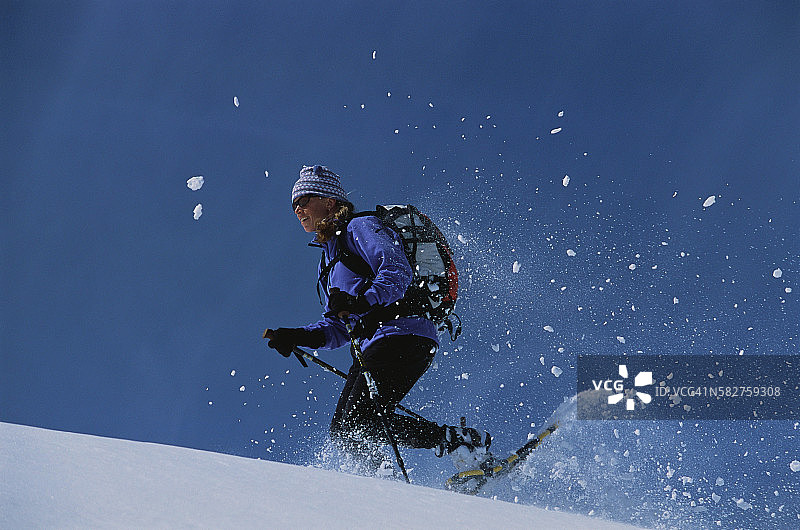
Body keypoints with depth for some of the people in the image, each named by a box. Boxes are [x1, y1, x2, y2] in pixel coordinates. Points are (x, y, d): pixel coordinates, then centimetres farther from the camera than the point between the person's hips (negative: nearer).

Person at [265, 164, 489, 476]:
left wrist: (362, 302, -30)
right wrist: (298, 337, 7)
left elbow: (397, 271, -14)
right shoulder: (329, 258, 28)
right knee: (343, 432, -3)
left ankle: (462, 441, -18)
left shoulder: (360, 227, 3)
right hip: (371, 348, 9)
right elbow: (339, 328, 23)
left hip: (402, 333, -9)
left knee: (360, 422, -22)